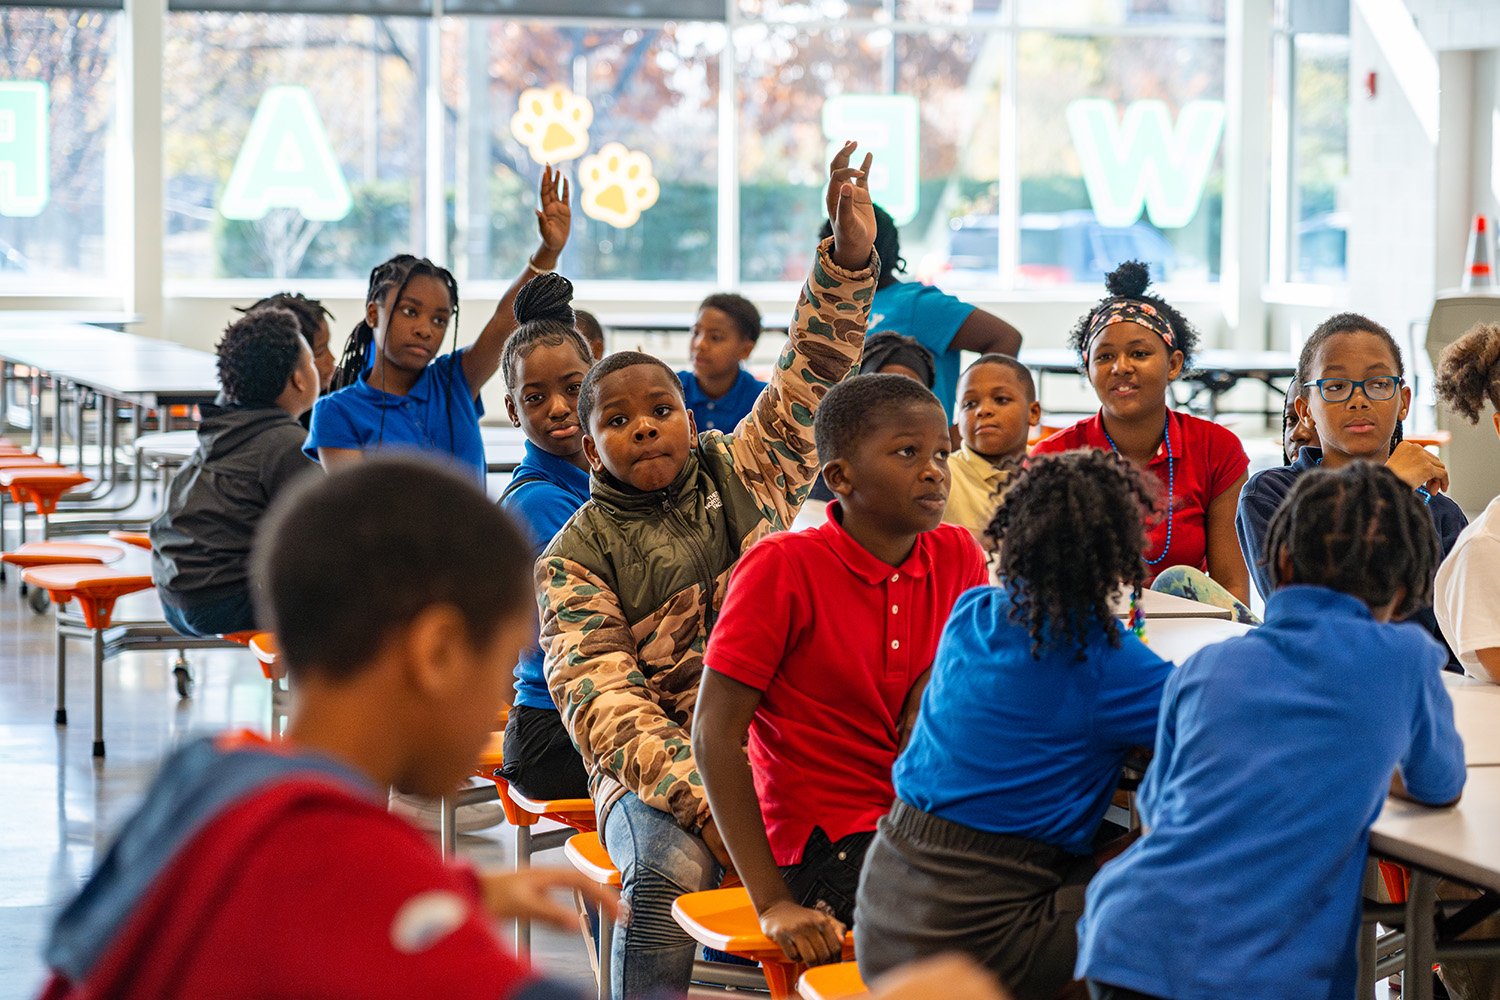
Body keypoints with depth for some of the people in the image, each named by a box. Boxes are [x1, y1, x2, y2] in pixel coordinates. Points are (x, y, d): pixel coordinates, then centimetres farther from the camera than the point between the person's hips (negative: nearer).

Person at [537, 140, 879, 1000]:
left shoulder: (745, 476, 12)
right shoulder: (575, 558, 3)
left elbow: (815, 374, 5)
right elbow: (600, 701, -10)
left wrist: (849, 258, -13)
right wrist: (698, 799, -24)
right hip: (658, 767, -2)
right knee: (667, 870, -35)